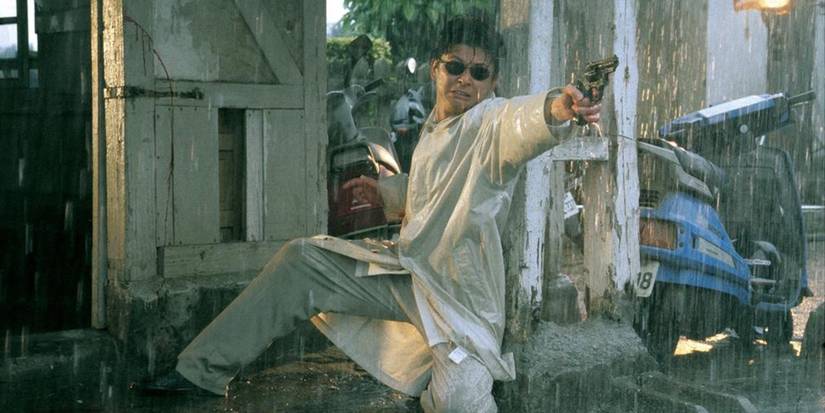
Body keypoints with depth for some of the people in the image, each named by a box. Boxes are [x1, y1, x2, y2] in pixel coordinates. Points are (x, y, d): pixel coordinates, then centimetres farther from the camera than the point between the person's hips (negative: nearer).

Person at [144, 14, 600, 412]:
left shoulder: (492, 123, -14)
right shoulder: (433, 129, 12)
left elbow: (523, 123, -41)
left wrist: (555, 109, -63)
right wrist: (387, 190, 16)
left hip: (461, 292, -7)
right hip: (405, 267, 8)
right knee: (301, 258, 3)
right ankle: (205, 368, 9)